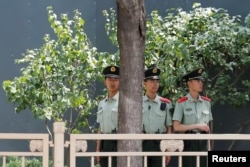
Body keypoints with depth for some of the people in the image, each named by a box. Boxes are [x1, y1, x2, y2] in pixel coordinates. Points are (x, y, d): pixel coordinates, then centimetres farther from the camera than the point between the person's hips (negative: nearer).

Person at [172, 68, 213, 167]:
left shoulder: (206, 102, 9)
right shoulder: (181, 103, -4)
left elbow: (209, 125, 14)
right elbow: (176, 127, -10)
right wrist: (197, 126, -12)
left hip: (203, 142, 4)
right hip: (189, 143, -4)